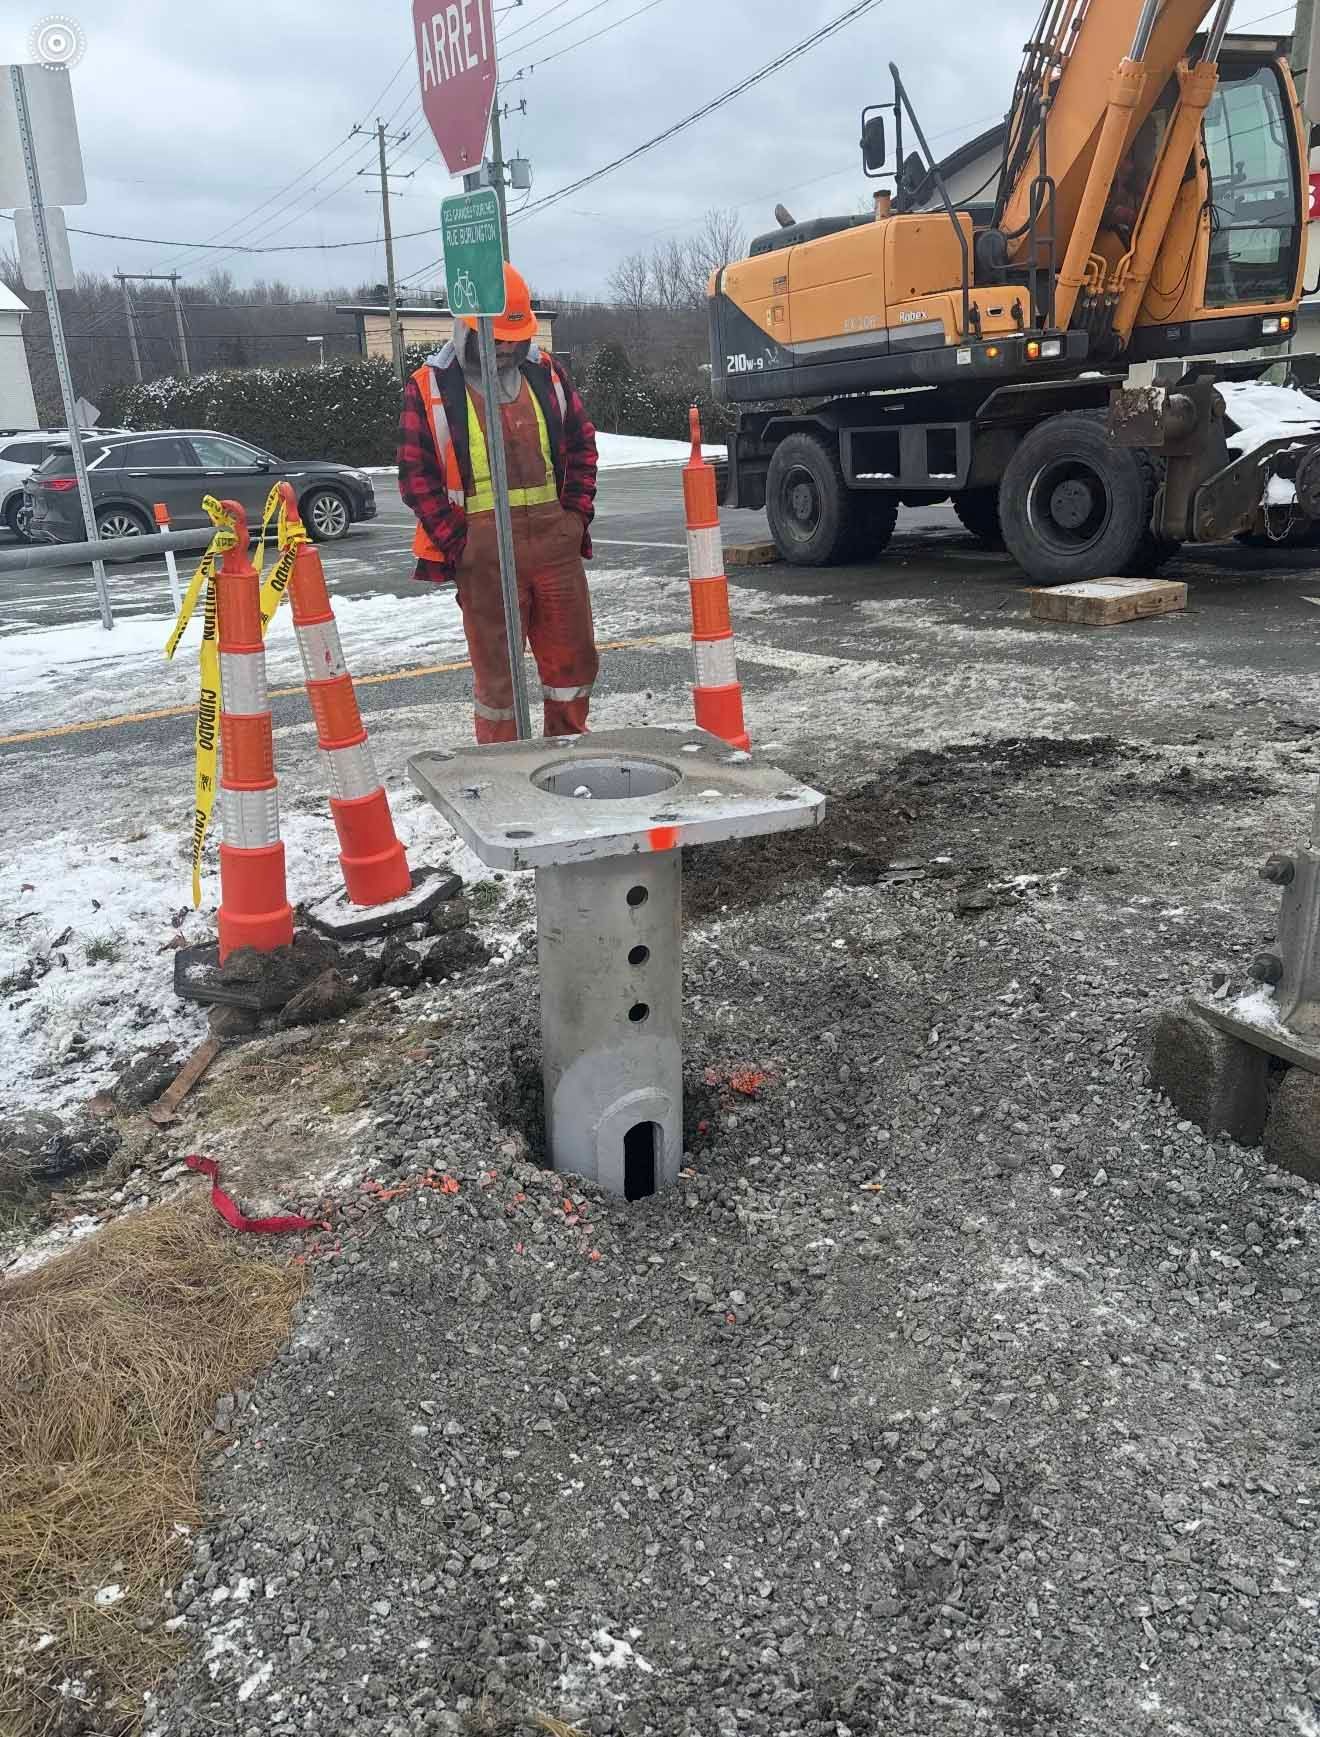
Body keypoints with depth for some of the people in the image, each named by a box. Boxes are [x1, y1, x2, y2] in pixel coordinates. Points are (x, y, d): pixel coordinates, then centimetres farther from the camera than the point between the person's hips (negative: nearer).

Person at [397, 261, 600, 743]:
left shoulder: (547, 374, 10)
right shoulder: (429, 388, -1)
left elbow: (582, 445, 16)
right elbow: (415, 474, -2)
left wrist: (577, 513, 4)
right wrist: (457, 541, -10)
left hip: (556, 540, 4)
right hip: (483, 552, -4)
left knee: (573, 659, 11)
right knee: (496, 670, 3)